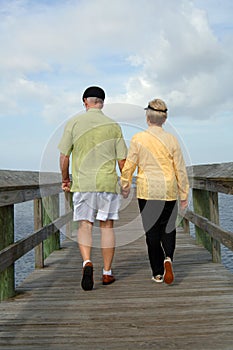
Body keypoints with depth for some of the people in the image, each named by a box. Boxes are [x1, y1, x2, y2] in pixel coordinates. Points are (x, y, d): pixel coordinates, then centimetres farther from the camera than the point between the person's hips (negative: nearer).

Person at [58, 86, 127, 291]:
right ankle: (107, 273, 14)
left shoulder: (74, 123, 1)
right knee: (107, 226, 8)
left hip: (82, 183, 0)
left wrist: (65, 179, 15)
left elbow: (64, 156, 0)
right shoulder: (113, 126, 3)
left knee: (85, 226, 5)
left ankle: (87, 262, -18)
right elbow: (122, 160, 3)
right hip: (108, 182, 1)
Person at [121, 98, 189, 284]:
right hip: (168, 191, 1)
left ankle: (157, 273, 12)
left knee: (152, 231, 7)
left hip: (146, 191, -1)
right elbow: (180, 169, 0)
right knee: (168, 227, 15)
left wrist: (125, 185, 14)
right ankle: (168, 258, -10)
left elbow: (129, 166, -3)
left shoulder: (138, 139, -6)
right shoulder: (171, 139, -3)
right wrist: (184, 194, 8)